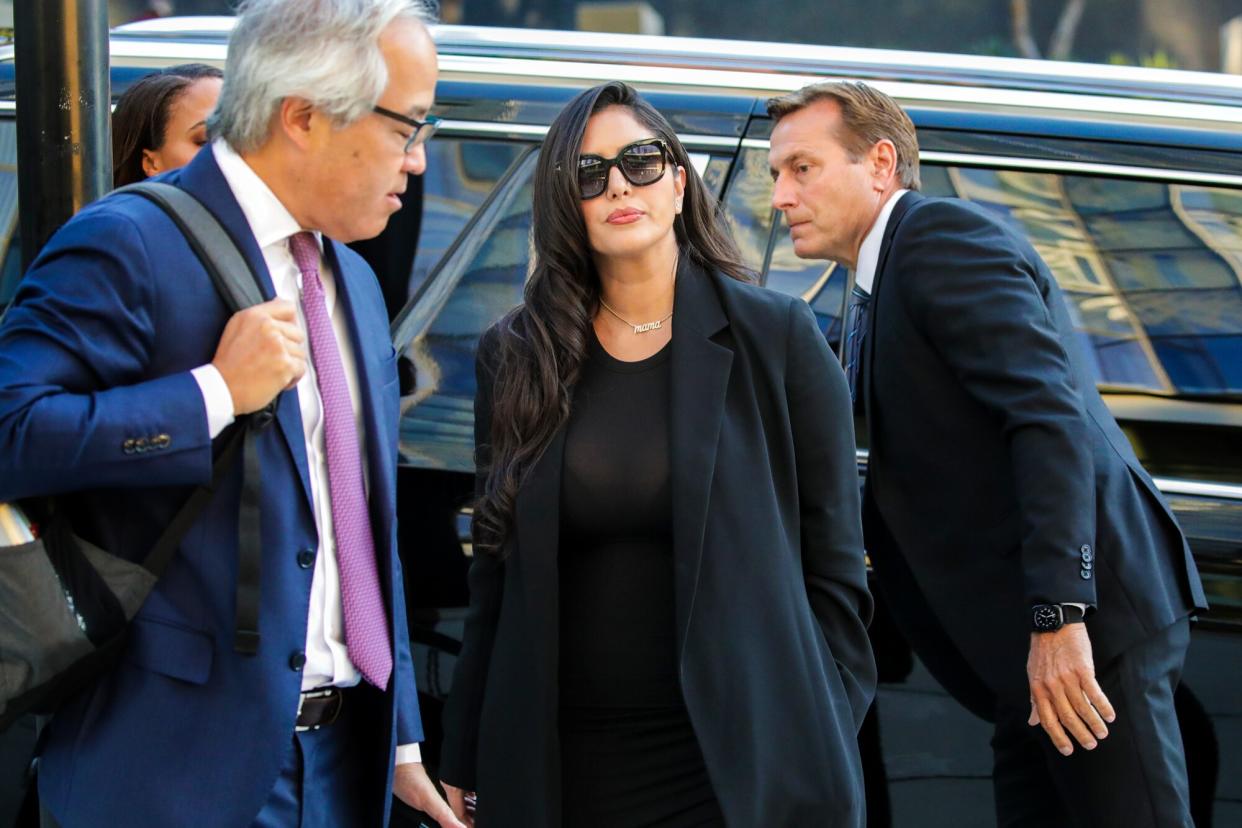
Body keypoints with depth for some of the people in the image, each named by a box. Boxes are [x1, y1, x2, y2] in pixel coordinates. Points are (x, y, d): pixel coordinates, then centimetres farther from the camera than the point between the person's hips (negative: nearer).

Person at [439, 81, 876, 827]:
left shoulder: (776, 339, 1)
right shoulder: (515, 359, 8)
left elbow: (834, 570, 1)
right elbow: (495, 583, 10)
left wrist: (824, 756, -5)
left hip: (739, 765, -2)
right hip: (564, 768, 2)